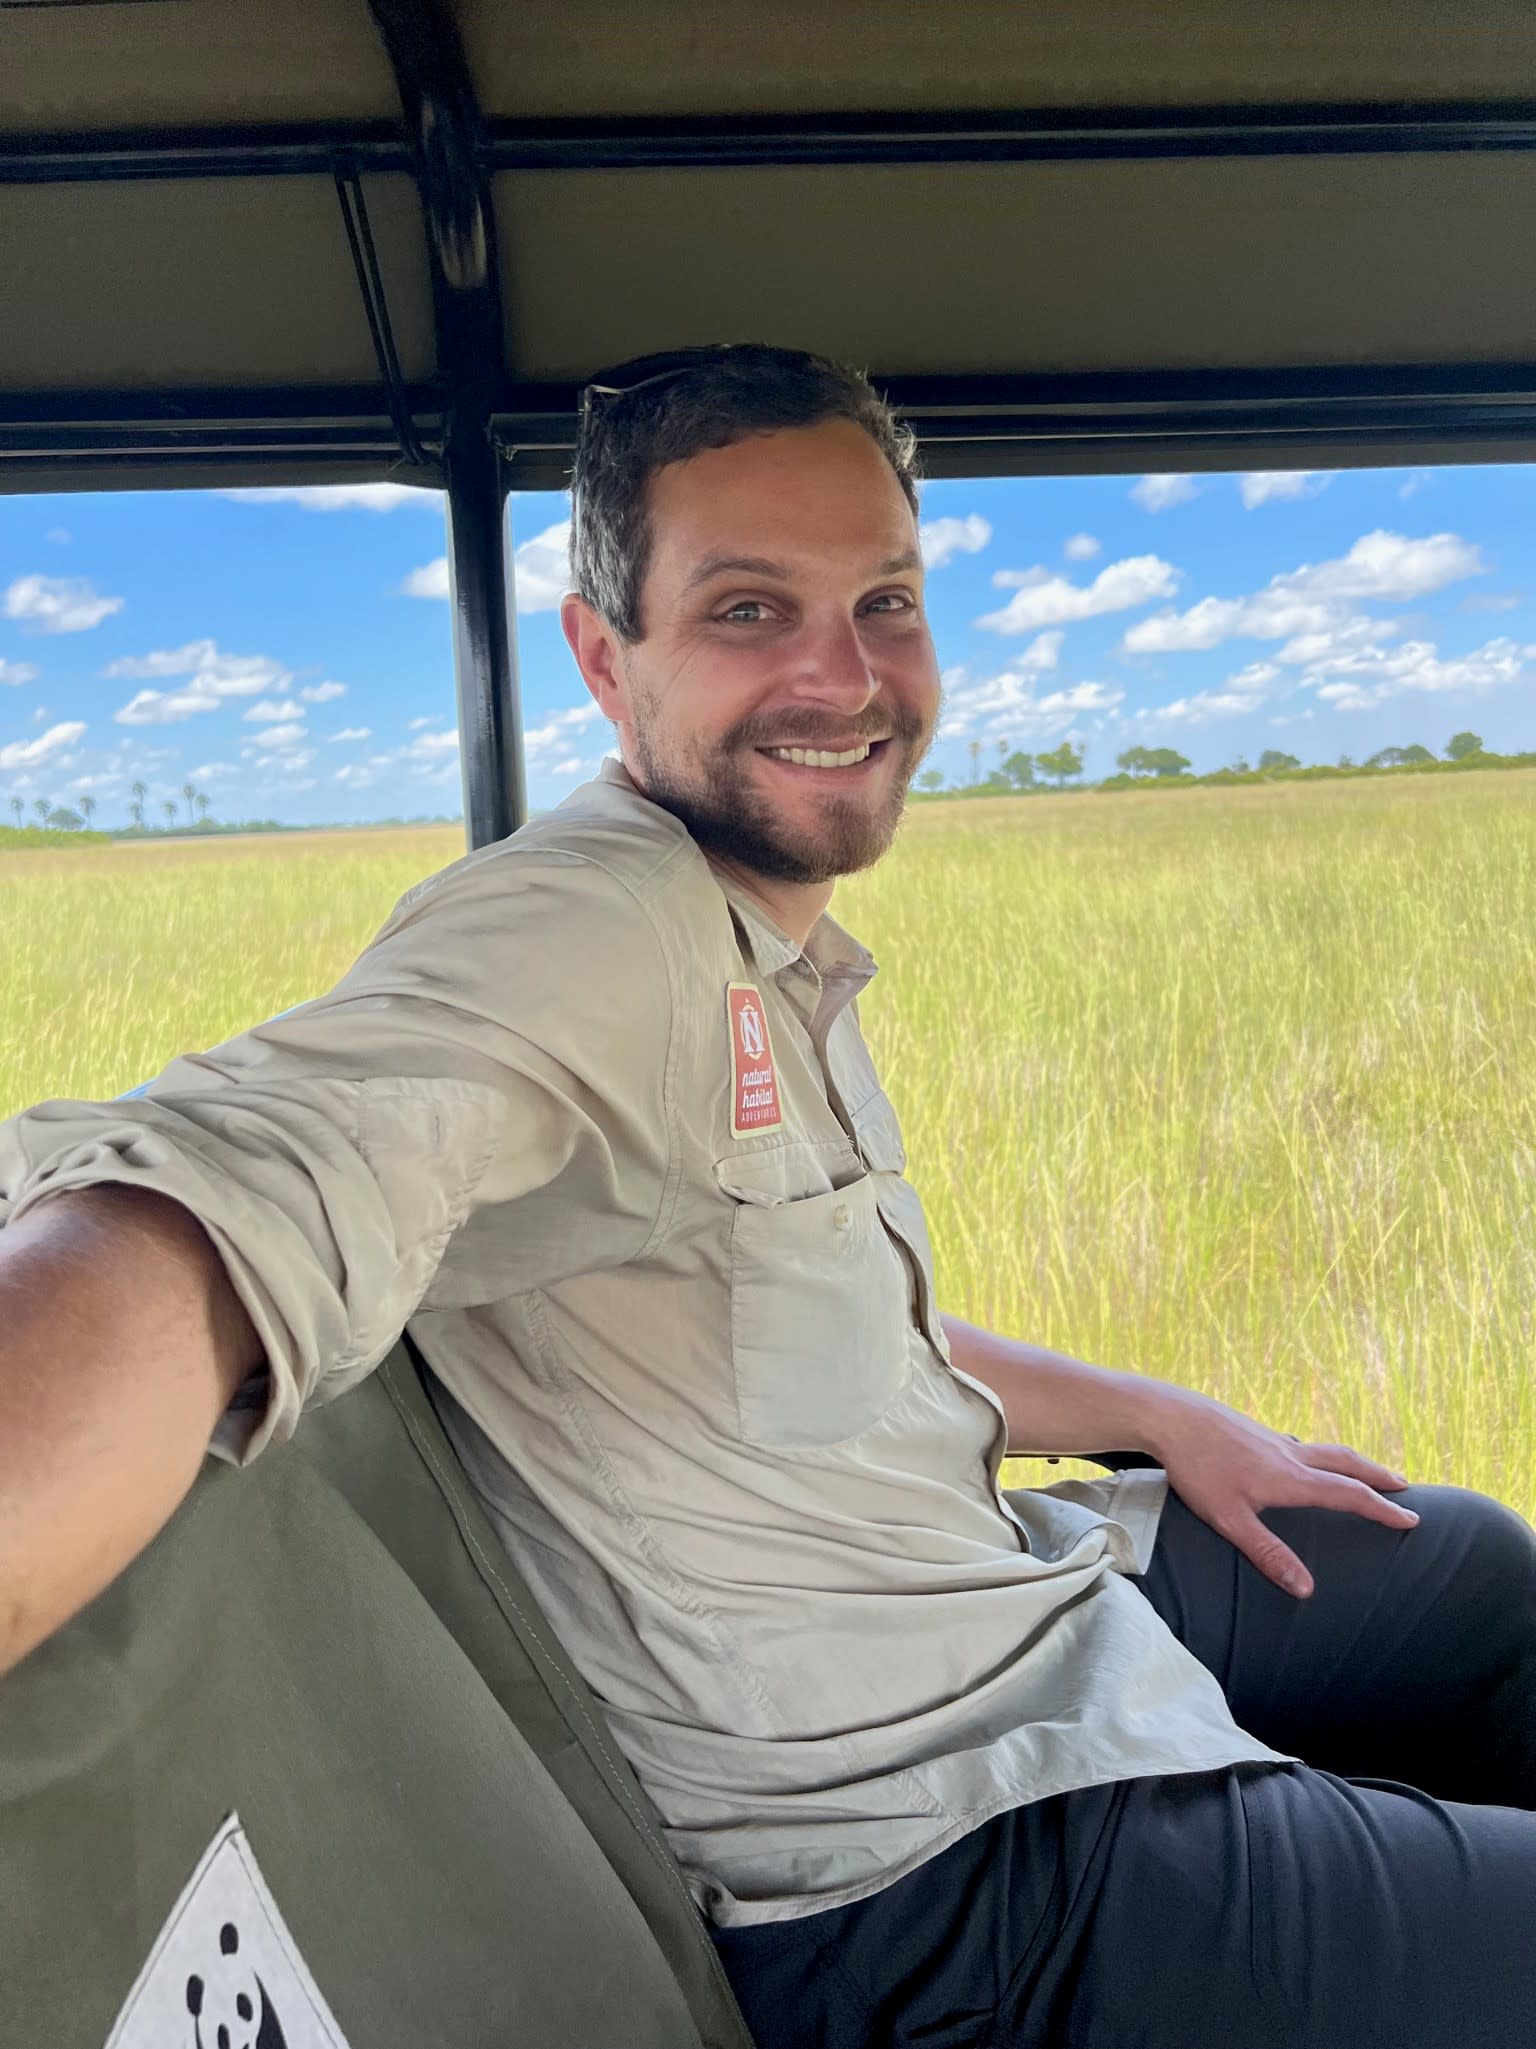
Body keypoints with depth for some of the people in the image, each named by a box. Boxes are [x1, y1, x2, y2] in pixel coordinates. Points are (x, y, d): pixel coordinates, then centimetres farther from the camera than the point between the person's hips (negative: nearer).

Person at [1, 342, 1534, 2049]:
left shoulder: (771, 962, 5)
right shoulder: (590, 931, -27)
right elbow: (226, 1202, -45)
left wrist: (1163, 1420, 12)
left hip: (1029, 1587, 10)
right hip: (942, 1863, -10)